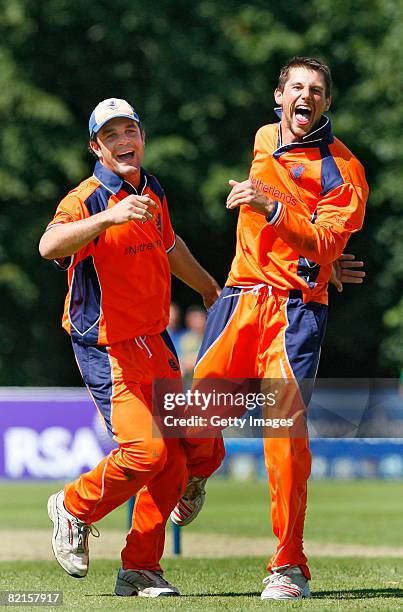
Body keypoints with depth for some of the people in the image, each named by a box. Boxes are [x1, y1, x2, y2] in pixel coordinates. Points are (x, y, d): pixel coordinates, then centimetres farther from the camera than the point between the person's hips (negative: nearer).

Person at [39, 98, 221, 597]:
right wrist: (109, 216, -52)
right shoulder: (86, 199, -16)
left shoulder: (151, 191, 9)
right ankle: (74, 509, 9)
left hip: (155, 342, 8)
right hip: (109, 348, -8)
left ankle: (141, 570, 15)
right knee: (145, 449, -18)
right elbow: (49, 246, -38)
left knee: (174, 456, 5)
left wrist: (211, 290, 44)